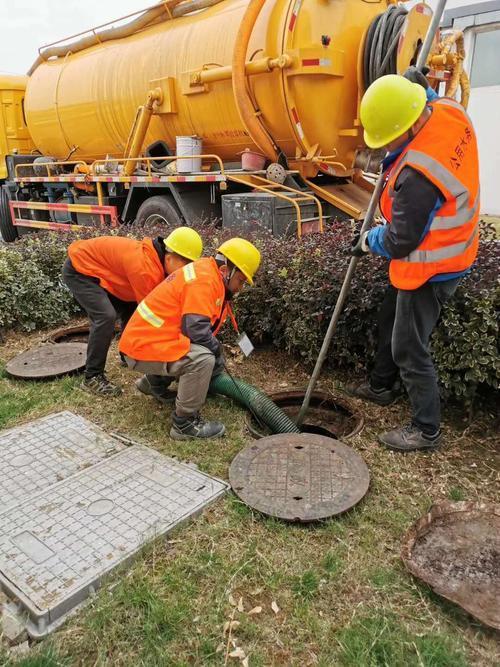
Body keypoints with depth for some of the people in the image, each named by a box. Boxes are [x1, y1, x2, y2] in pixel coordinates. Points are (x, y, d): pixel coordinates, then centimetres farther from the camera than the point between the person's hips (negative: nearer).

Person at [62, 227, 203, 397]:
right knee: (106, 317, -23)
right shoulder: (143, 266, -35)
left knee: (130, 309, 12)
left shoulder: (158, 260, -8)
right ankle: (92, 378, -11)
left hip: (97, 268, 9)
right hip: (79, 270, -9)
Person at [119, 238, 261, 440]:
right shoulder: (203, 279, -20)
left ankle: (155, 381, 32)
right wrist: (217, 350, -9)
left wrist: (215, 349, 15)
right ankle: (184, 423, -13)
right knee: (203, 359, -26)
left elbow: (200, 325, 21)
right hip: (144, 347, -10)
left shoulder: (207, 273, 11)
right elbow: (197, 328, -27)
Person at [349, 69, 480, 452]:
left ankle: (427, 430, 18)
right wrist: (420, 89, 7)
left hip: (430, 267, -10)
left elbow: (400, 242, -22)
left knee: (409, 348, 1)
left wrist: (368, 242, -4)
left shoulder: (417, 174, -35)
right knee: (391, 320, 23)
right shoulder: (451, 111, -7)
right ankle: (381, 386, 43)